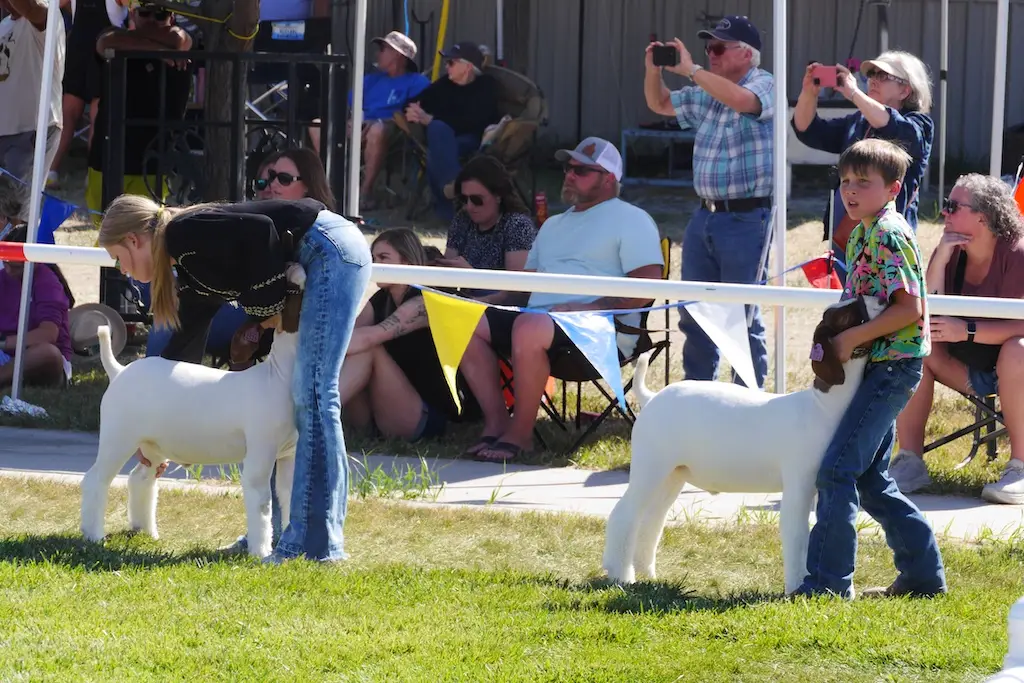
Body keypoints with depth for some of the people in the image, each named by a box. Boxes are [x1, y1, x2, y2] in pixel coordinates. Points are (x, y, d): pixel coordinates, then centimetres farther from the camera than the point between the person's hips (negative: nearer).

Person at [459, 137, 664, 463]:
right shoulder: (555, 225, 30)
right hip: (540, 318, 8)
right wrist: (494, 302, 8)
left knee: (529, 326, -37)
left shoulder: (630, 220, 5)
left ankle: (520, 434, -26)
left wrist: (591, 307, -19)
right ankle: (496, 423, -18)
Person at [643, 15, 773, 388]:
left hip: (745, 219, -8)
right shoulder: (706, 94, 14)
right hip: (705, 216, 8)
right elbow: (660, 104, 26)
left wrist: (690, 69, -29)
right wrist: (653, 70, 6)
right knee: (693, 314, 13)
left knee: (742, 318, -4)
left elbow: (742, 99, -32)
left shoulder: (763, 84, -9)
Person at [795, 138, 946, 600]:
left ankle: (827, 581, -11)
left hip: (893, 365, -10)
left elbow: (909, 308, -21)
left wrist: (851, 338, -20)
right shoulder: (861, 235, 15)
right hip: (878, 368, 10)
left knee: (837, 469, -12)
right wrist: (835, 344, 9)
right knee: (871, 479, 14)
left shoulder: (888, 234, -15)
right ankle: (923, 574, 19)